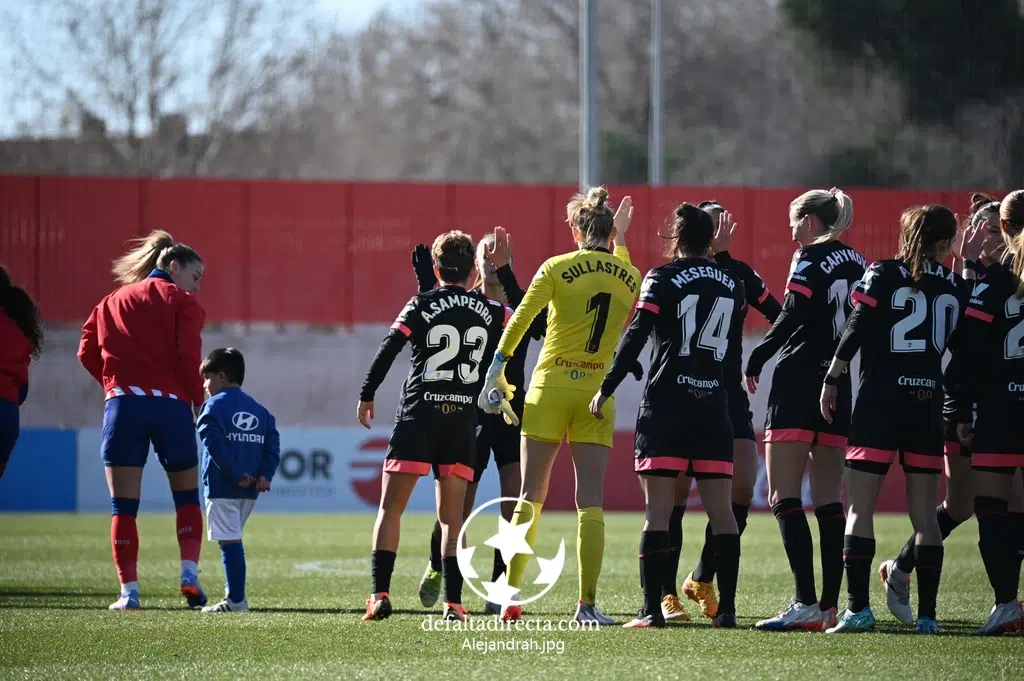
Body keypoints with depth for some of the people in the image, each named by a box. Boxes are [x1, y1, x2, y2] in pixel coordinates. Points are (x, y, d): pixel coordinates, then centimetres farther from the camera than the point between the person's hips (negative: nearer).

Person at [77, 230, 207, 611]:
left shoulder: (112, 301, 18)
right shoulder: (182, 301, 6)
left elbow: (87, 353, 8)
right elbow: (189, 357, -7)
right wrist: (199, 402, 3)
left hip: (123, 406, 2)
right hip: (171, 405, -2)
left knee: (123, 506, 3)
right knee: (187, 497, 15)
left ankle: (129, 590, -3)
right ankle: (190, 573, 1)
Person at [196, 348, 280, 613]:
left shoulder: (214, 406, -4)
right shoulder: (259, 410, 17)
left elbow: (215, 443, -18)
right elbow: (272, 444, 6)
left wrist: (235, 475, -17)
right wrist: (265, 475, -3)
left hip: (223, 488, -7)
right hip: (250, 491, 7)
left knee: (229, 540, -8)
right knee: (232, 538, 17)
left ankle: (236, 600, -11)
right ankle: (235, 593, 19)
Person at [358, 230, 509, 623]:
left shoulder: (421, 306, -1)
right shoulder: (491, 313, 8)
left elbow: (387, 351, -6)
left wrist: (367, 395, 6)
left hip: (419, 413, -3)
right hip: (464, 417, 3)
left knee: (391, 507, 1)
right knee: (452, 516, 9)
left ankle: (380, 594, -11)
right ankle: (453, 602, 0)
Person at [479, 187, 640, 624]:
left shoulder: (557, 269, -4)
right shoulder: (630, 277, 4)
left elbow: (518, 323, -5)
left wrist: (495, 374, 2)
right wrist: (620, 242, 34)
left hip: (550, 390, -1)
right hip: (598, 392, 1)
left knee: (530, 497, 6)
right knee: (591, 502, 0)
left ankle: (510, 595, 4)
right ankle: (587, 602, -8)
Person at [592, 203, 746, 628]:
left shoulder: (662, 279, -3)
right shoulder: (732, 285, 11)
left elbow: (635, 337, -11)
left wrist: (606, 389, -5)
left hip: (665, 405, -4)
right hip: (714, 406, 4)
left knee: (658, 510, -4)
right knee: (721, 510, 6)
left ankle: (652, 609, -9)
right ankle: (727, 608, 2)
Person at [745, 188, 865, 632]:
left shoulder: (810, 258, -6)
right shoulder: (857, 263, 15)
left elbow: (791, 316, -14)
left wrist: (755, 361, -6)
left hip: (798, 382, -7)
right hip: (841, 389, 7)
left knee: (784, 496, -8)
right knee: (829, 501, 7)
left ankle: (806, 603, -18)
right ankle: (829, 606, 3)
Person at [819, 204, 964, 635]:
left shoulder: (882, 275, -2)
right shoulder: (955, 286, 7)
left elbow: (857, 330, -7)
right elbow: (962, 346, 11)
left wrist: (832, 380, -4)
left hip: (878, 404, -3)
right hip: (929, 405, 3)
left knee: (860, 508, -2)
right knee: (924, 513, 7)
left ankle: (858, 608, -12)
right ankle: (927, 615, 4)